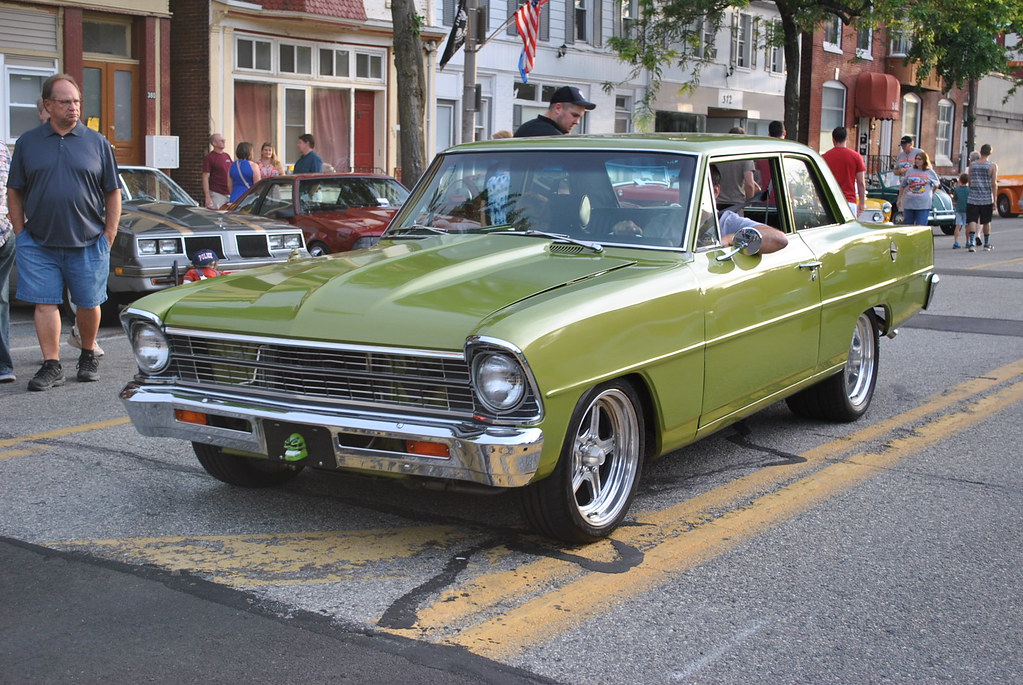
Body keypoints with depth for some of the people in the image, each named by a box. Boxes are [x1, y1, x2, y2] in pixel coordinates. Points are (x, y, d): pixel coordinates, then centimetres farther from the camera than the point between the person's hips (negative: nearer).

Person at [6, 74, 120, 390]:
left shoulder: (97, 142, 4)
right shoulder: (28, 142, 6)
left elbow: (113, 194, 6)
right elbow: (14, 193, 10)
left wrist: (109, 236, 1)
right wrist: (21, 234, 3)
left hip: (88, 244, 0)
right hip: (39, 245, 1)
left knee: (88, 305, 7)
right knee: (45, 304, -1)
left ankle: (88, 356, 27)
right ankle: (51, 366, 6)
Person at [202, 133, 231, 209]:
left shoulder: (227, 156, 15)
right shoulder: (209, 157, -5)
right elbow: (205, 178, -9)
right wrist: (207, 197, -16)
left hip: (228, 194, 7)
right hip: (216, 194, -7)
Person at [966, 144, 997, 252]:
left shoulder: (972, 164, 4)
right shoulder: (993, 166, -3)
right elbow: (994, 184, -7)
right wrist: (994, 200, -4)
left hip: (973, 198, 1)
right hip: (987, 198, -1)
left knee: (972, 220, -2)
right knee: (986, 222, 12)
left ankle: (971, 243, -18)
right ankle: (986, 244, 23)